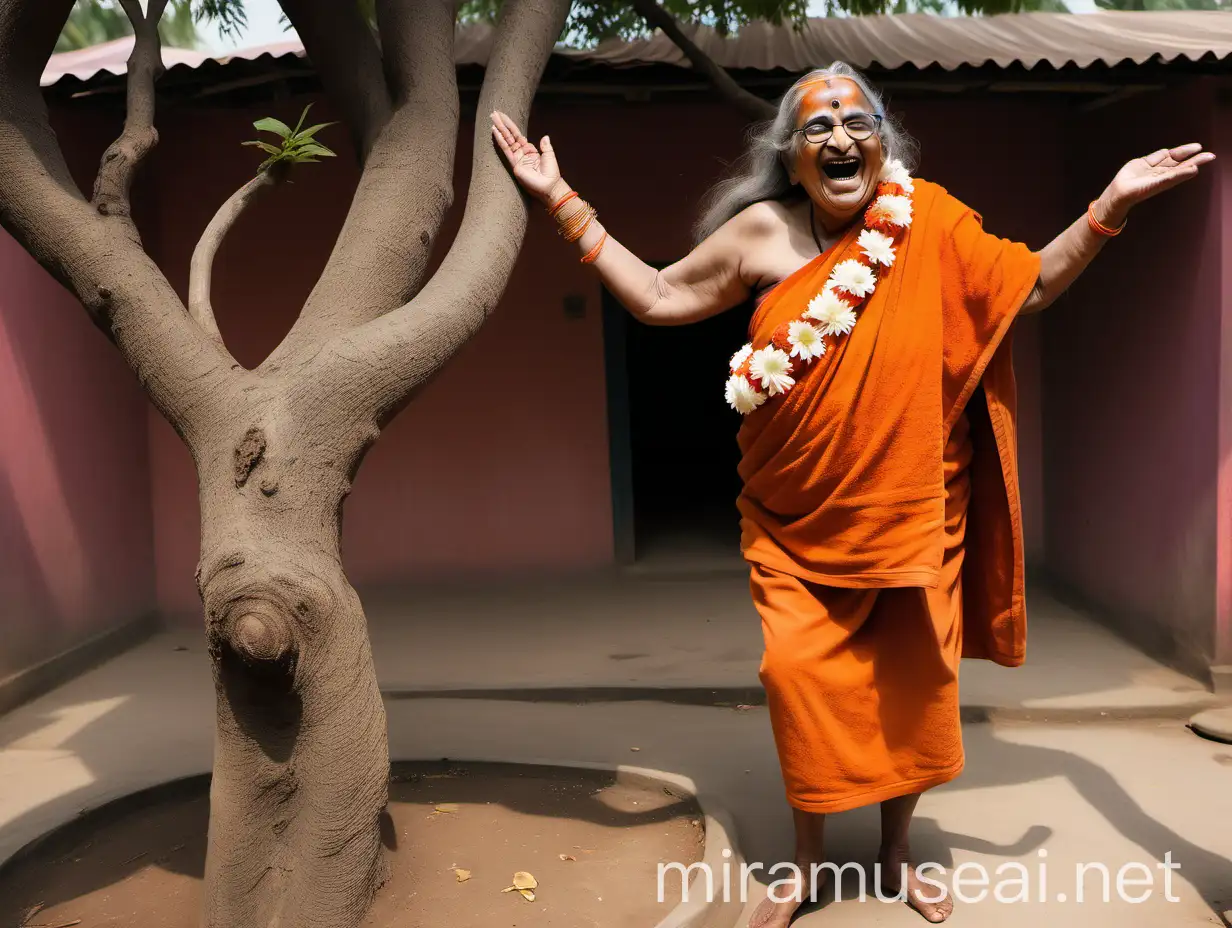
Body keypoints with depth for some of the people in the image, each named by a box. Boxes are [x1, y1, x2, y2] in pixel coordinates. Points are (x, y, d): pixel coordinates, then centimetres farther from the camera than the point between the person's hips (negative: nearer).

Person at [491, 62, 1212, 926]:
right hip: (798, 515, 0)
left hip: (908, 508, 1)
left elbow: (1031, 288, 6)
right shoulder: (761, 231, -1)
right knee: (799, 671, -4)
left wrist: (1111, 205, -7)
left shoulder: (928, 224, -2)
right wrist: (561, 199, 3)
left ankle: (897, 848, 32)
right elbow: (655, 297, 5)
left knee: (912, 676, 8)